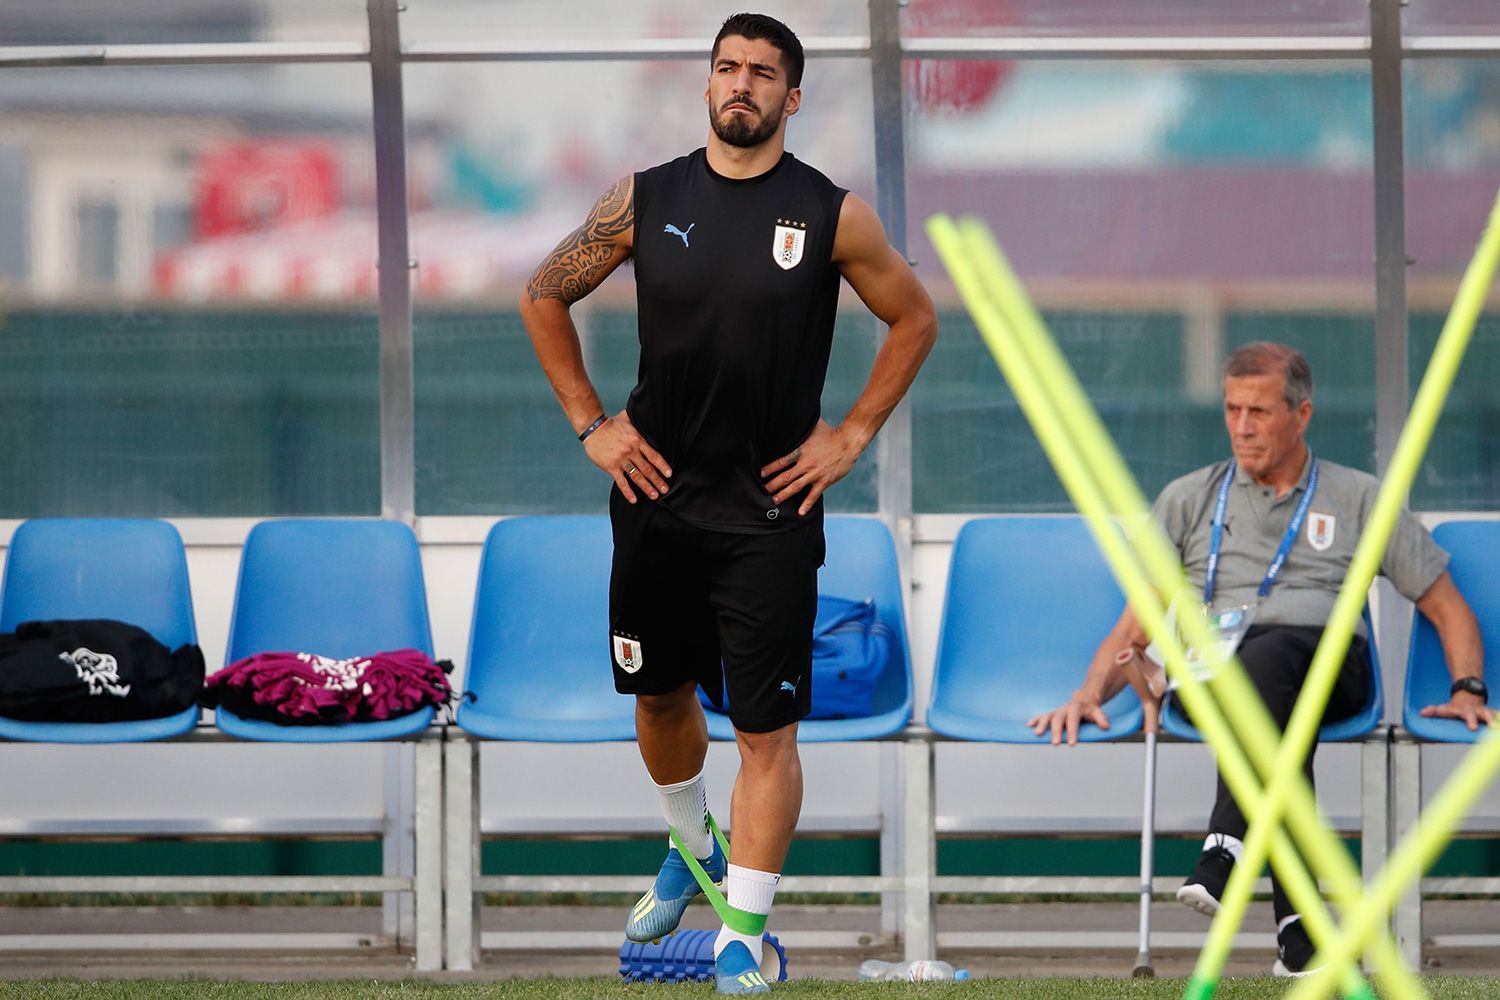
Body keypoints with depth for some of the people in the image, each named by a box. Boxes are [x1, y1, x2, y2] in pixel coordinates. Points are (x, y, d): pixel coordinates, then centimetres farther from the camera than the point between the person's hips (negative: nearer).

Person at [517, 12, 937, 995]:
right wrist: (590, 423, 5)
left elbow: (915, 319, 8)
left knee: (767, 727, -6)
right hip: (657, 499, 3)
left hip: (771, 515, -3)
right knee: (660, 693, 17)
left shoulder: (831, 214, -5)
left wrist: (850, 436, 1)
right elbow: (545, 297, 12)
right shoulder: (645, 200, 1)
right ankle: (694, 850, 43)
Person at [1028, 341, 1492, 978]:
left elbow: (1448, 609, 21)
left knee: (1269, 656, -41)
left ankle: (1223, 855, -54)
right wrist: (1090, 692, -2)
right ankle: (1299, 927, -49)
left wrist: (1468, 690, 2)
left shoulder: (1360, 500, 21)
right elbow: (1136, 626, 19)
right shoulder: (1187, 501, 24)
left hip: (1327, 659, -1)